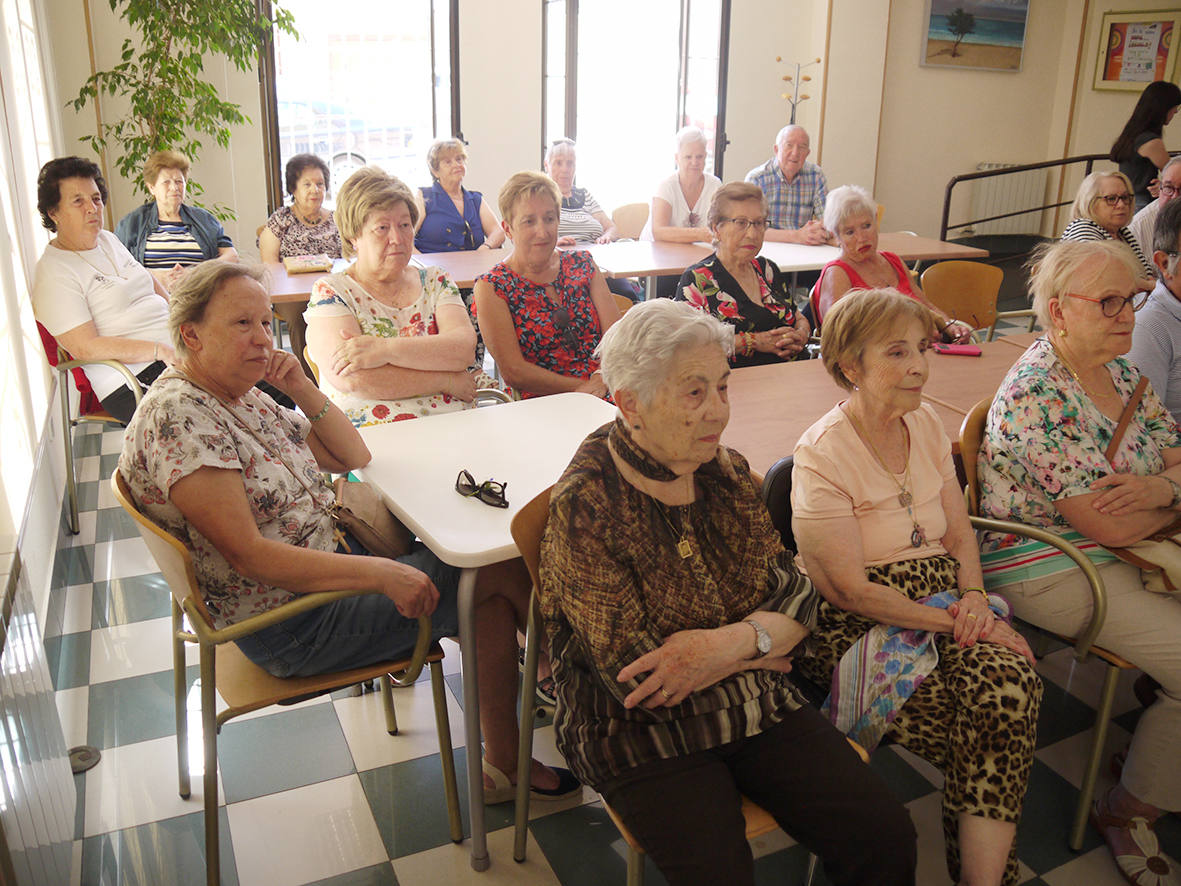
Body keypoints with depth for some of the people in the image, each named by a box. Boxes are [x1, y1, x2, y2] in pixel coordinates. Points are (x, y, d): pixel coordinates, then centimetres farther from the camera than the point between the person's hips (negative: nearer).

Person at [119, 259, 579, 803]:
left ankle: (505, 766, 7)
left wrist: (301, 388, -4)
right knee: (503, 570, -9)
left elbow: (353, 457, 12)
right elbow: (248, 555, -26)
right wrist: (380, 573, -29)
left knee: (495, 598, -2)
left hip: (331, 555, 9)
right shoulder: (178, 416, -20)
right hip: (292, 626, -9)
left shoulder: (243, 397, 8)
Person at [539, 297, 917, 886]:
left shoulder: (726, 471, 2)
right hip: (647, 737, -5)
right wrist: (760, 652, -9)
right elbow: (635, 678, -20)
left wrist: (731, 642, -20)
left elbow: (797, 595, 1)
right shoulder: (586, 507, -18)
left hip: (758, 708, 5)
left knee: (885, 838, -7)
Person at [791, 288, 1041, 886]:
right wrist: (951, 622, -17)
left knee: (1011, 678, -25)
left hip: (947, 605, 6)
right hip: (861, 628, -6)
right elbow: (850, 590, -14)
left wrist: (973, 598, -6)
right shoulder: (822, 454, -13)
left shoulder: (926, 424, 10)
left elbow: (959, 533, 14)